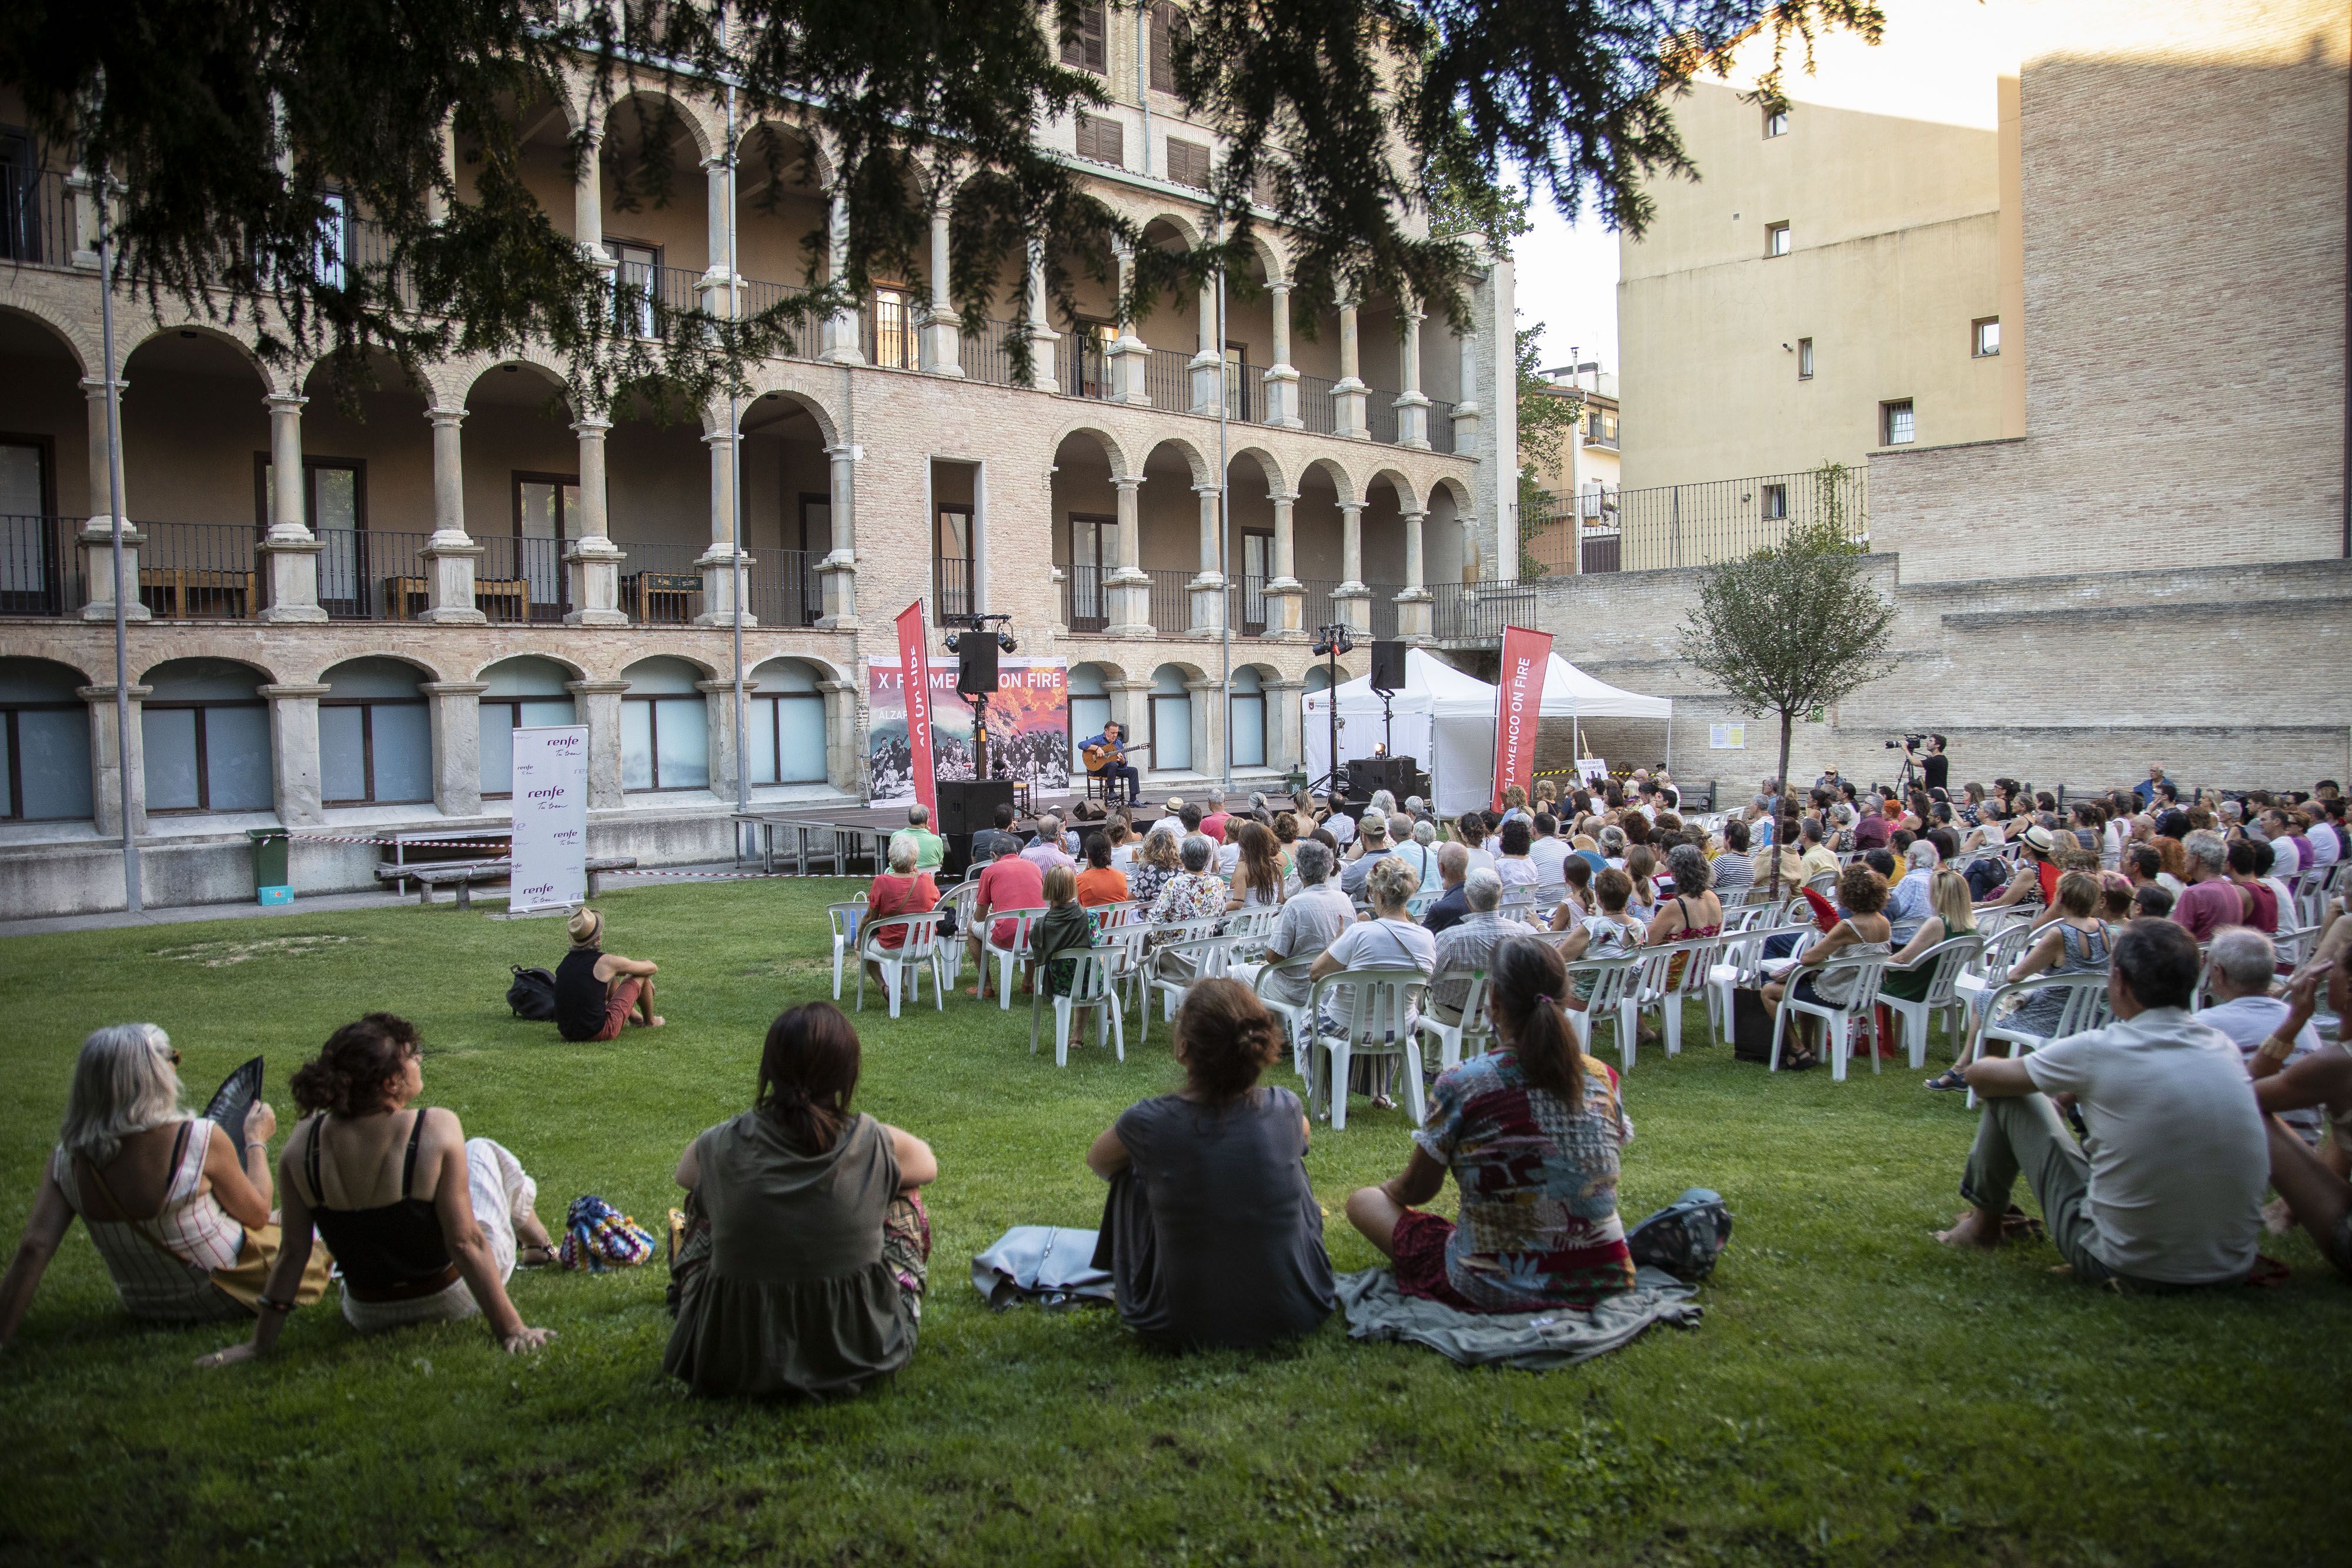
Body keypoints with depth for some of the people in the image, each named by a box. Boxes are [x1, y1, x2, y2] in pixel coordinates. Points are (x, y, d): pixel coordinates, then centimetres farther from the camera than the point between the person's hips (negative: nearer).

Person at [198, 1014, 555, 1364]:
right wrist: (510, 1329, -20)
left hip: (368, 1318, 3)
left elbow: (293, 1251, -11)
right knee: (481, 1151, 20)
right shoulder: (437, 1128, -28)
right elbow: (465, 1243, -26)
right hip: (454, 1300, -3)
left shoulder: (304, 1141, -17)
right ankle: (540, 1244, 46)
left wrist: (260, 1342, 0)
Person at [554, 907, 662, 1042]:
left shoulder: (567, 961, 6)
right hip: (599, 1033, -7)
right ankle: (650, 1021, 32)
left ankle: (635, 1018, 46)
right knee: (642, 976, 7)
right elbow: (652, 968, 3)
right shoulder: (606, 962, -13)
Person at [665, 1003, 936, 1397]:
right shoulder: (875, 1144, -14)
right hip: (860, 1350, 0)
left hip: (727, 1360, 1)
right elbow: (926, 1166, 9)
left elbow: (684, 1173, 12)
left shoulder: (722, 1146, -13)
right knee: (903, 1195, 19)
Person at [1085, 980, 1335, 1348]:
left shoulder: (1148, 1122, -18)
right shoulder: (1287, 1110, -11)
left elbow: (1097, 1162, 7)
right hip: (1297, 1315, 2)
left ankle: (1125, 1290, 42)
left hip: (1181, 1328, -2)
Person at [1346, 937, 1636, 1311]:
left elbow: (1417, 1190, -7)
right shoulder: (1602, 1079, -7)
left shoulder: (1461, 1084, -20)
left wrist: (1391, 1188, 17)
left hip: (1496, 1290, -3)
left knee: (1363, 1200, 13)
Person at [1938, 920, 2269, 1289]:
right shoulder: (2226, 1048, -3)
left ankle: (1984, 1222, 30)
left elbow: (1980, 1074, 0)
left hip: (2125, 1266, -5)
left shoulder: (2099, 1051, -17)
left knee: (2009, 1095, 9)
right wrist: (2077, 1089, 24)